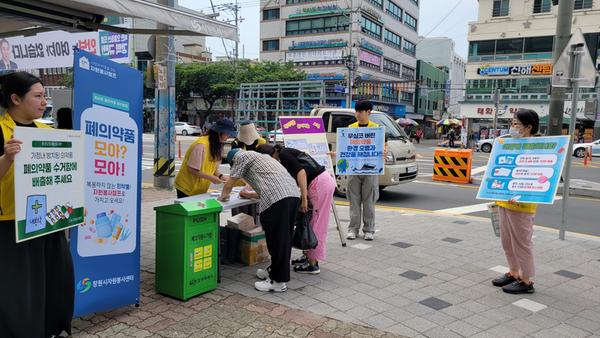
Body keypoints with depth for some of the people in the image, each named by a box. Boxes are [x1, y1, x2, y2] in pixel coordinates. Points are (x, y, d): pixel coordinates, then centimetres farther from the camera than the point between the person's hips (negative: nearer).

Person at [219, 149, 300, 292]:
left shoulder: (241, 157, 11)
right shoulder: (261, 157, 36)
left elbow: (229, 184, 14)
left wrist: (223, 196, 33)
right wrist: (251, 195, 47)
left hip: (277, 199, -9)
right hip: (293, 193, 9)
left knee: (276, 239, -2)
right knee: (284, 238, 17)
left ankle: (278, 281, 5)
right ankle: (275, 272, 30)